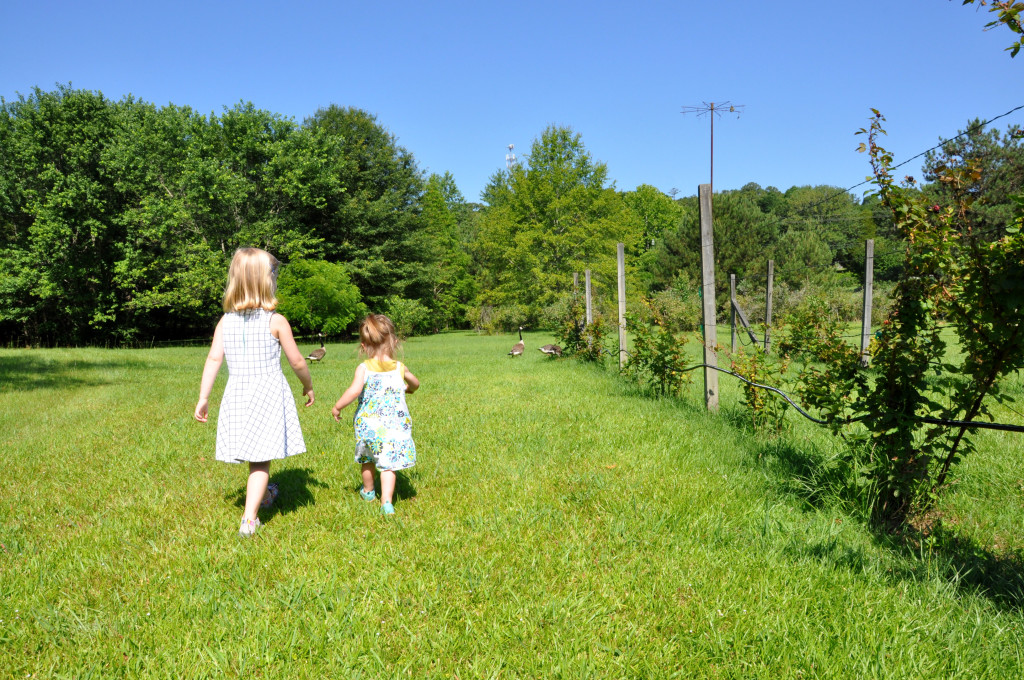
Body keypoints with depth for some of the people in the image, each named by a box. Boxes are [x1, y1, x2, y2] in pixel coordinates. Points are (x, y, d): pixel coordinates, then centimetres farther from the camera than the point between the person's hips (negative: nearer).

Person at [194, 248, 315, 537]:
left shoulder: (225, 322, 0)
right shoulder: (276, 321, -9)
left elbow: (214, 359, -4)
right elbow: (297, 362, -4)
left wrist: (203, 398, 2)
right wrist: (308, 386, 13)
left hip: (237, 395, 4)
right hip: (268, 396, -4)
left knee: (254, 457, 21)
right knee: (261, 460, -1)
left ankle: (262, 494, 43)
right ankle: (249, 519, -8)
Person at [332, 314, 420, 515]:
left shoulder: (363, 368, -10)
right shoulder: (400, 368, 1)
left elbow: (354, 391, -24)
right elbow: (415, 384, 20)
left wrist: (337, 407, -9)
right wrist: (408, 389, 44)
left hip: (369, 425, -1)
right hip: (394, 425, 1)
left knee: (367, 459, 22)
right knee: (388, 464, 4)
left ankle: (368, 491, 43)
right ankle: (386, 501, -10)